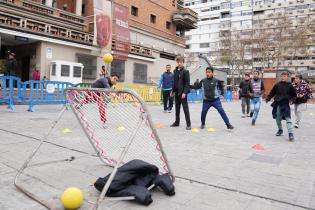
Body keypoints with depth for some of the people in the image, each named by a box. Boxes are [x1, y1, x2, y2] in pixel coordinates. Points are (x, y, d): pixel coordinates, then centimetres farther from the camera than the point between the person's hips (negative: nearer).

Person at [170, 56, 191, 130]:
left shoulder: (185, 71, -8)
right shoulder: (175, 71, 11)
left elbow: (187, 83, -13)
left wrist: (184, 92, -21)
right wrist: (173, 90, 15)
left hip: (182, 93, -7)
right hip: (176, 92, 7)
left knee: (185, 108, -5)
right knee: (177, 108, 14)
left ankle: (188, 124, -1)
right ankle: (177, 122, 24)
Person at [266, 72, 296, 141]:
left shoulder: (290, 86, 0)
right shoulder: (277, 85, 3)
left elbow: (294, 94, 9)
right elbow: (272, 93, 7)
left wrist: (291, 100, -5)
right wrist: (268, 98, -3)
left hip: (285, 104, -3)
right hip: (277, 104, 3)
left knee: (288, 119, -12)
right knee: (277, 118, 13)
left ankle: (291, 134, -14)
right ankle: (280, 130, 35)